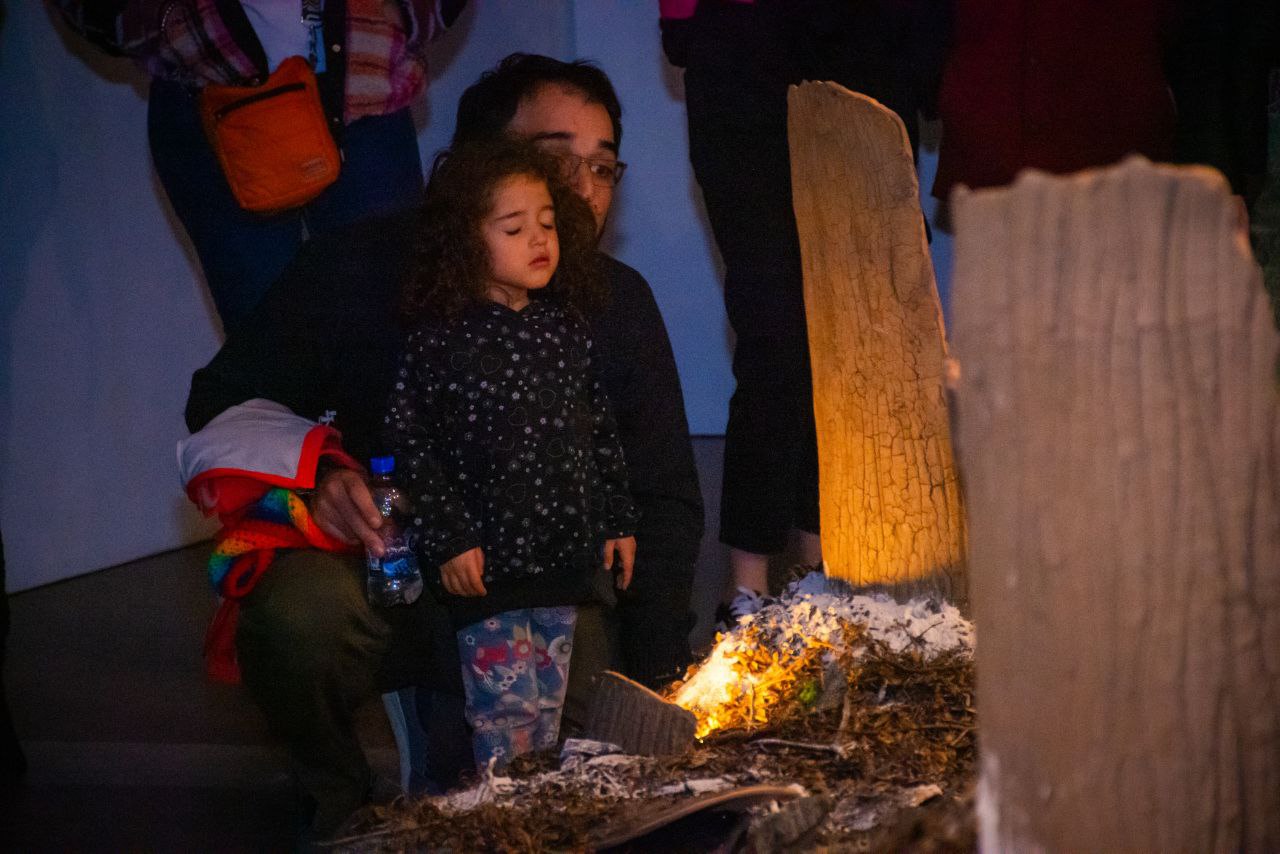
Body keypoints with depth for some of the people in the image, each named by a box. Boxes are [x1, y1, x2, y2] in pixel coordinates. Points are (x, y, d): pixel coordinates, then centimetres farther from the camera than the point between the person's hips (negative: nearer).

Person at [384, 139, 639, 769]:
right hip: (486, 563, -5)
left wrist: (618, 521, 14)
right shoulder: (441, 338, -11)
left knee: (548, 706, 12)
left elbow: (600, 428, 15)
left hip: (563, 554, 5)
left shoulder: (566, 327, 7)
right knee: (507, 706, -6)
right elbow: (408, 440, -11)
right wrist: (448, 538, -13)